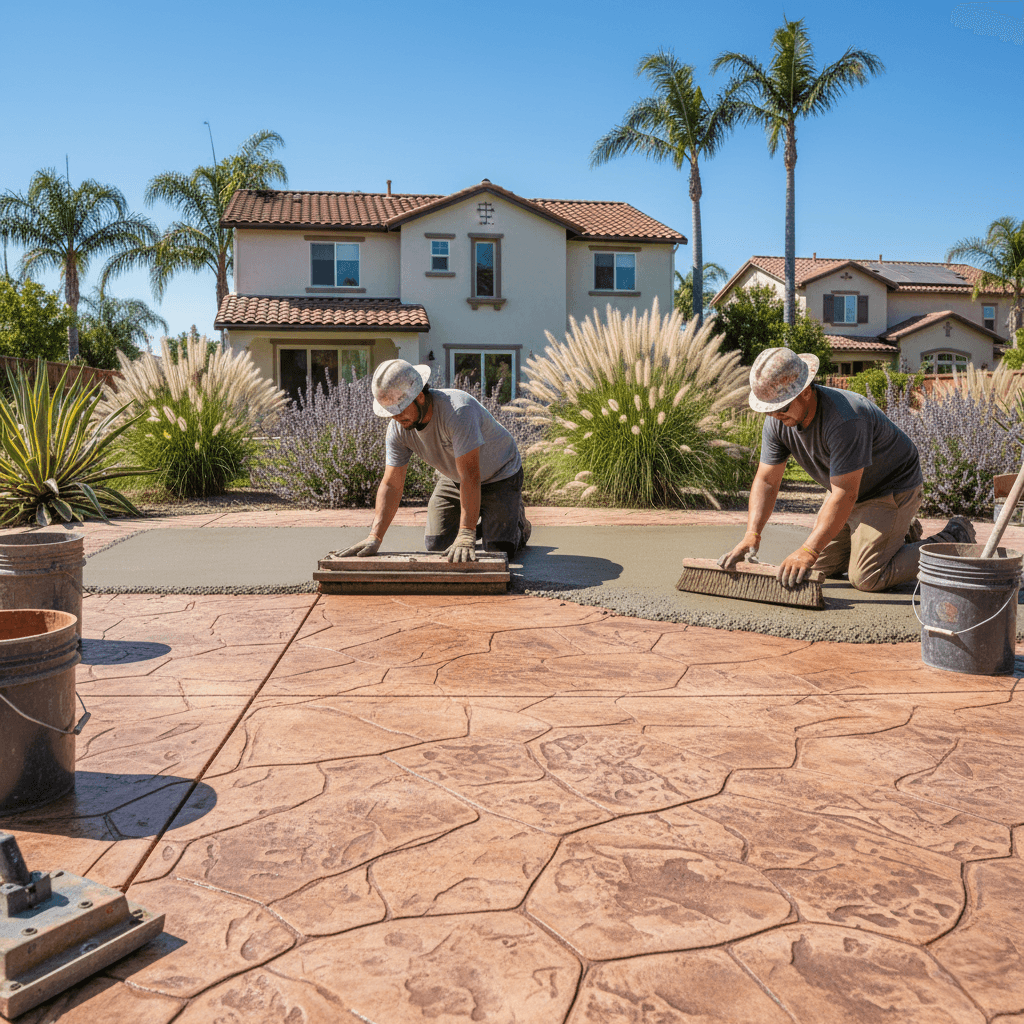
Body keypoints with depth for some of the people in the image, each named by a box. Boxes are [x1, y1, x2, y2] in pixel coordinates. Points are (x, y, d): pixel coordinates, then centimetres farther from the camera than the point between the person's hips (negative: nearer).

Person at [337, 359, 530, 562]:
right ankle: (479, 519, 27)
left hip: (499, 475, -6)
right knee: (435, 545, -2)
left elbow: (470, 478, -42)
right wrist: (374, 537, -29)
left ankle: (516, 517, 19)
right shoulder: (398, 427, -18)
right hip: (453, 478, 6)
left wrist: (466, 537, -46)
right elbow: (391, 484, -17)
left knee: (499, 550, -15)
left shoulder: (458, 410, -39)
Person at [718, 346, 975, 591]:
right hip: (849, 487, 8)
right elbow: (767, 481, -11)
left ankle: (954, 541, 5)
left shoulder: (844, 420, -38)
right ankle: (902, 534, 28)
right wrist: (751, 535, -26)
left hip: (892, 487, -8)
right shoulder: (777, 421, -14)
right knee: (822, 566, 10)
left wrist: (808, 551, -43)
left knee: (866, 578, -14)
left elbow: (845, 496, -38)